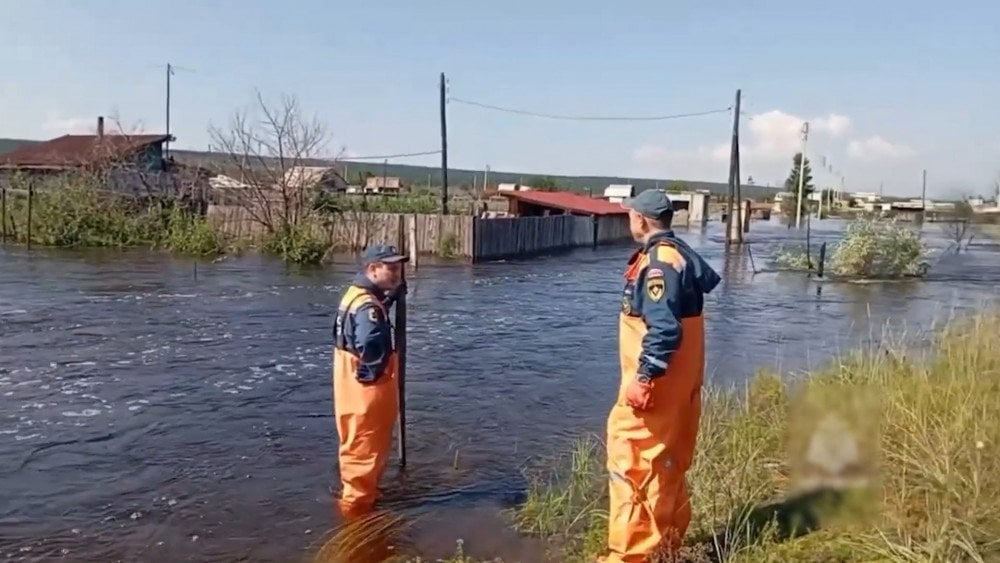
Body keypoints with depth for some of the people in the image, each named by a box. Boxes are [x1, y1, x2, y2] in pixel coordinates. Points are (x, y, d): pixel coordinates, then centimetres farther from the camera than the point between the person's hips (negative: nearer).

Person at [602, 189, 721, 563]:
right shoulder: (680, 254, 10)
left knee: (630, 462, -2)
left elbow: (664, 330, -27)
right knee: (665, 463, 19)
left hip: (656, 383, -10)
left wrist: (643, 379, -26)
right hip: (677, 381, 10)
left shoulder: (657, 262, -20)